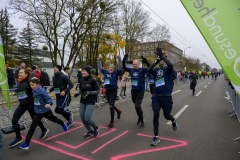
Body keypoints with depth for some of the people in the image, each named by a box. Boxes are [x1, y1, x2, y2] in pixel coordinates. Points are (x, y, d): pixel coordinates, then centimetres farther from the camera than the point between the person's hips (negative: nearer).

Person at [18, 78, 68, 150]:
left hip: (45, 111, -5)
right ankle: (26, 143, 6)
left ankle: (63, 124, 53)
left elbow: (49, 99, -29)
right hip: (37, 112, 5)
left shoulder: (42, 91, -23)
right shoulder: (34, 92, -2)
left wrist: (49, 104, -47)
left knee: (54, 119, 21)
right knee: (32, 127, -1)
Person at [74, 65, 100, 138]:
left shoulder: (92, 80, -12)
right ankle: (90, 132, 28)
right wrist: (78, 93, -4)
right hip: (82, 102, 6)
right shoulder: (81, 80, 3)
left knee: (87, 119, -11)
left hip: (90, 102, -6)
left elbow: (97, 91, -10)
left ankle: (96, 128, 21)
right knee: (82, 118, 5)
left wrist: (89, 93, -23)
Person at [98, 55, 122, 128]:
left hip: (113, 91, -5)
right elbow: (100, 67, 21)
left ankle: (112, 122, -1)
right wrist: (99, 59, 19)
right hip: (107, 91, 6)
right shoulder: (105, 72, 10)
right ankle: (118, 111, 50)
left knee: (111, 106, -12)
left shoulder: (116, 73, -1)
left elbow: (120, 67, -13)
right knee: (111, 105, 19)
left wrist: (119, 58, -15)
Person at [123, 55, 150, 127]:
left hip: (140, 91, -5)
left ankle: (142, 119, 9)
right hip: (133, 91, 5)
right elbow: (124, 68, 12)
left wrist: (146, 62, -36)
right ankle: (140, 117, 37)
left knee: (137, 106, -14)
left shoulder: (142, 70, -10)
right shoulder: (131, 70, 2)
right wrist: (124, 60, -3)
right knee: (136, 106, 16)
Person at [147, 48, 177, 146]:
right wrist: (156, 62, -19)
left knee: (167, 115, 12)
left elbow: (171, 65, -26)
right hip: (156, 96, 3)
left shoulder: (167, 69, -2)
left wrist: (162, 55, -21)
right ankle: (156, 137, 8)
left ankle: (173, 121, 50)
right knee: (155, 116, -5)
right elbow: (149, 70, -14)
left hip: (166, 96, -2)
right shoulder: (156, 70, 7)